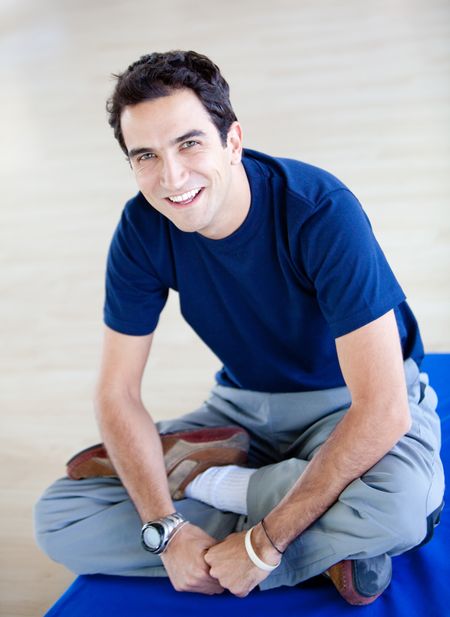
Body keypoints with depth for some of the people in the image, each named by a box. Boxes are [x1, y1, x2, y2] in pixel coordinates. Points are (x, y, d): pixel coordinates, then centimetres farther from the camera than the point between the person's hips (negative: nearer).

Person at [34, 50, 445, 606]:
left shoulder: (321, 212, -28)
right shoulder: (143, 229, -13)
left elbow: (383, 408, -31)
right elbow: (117, 391, -8)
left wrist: (262, 545, -29)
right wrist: (166, 531, -21)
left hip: (352, 403, -4)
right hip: (245, 406, 5)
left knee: (398, 506, -40)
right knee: (57, 521, -10)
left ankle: (202, 478, -13)